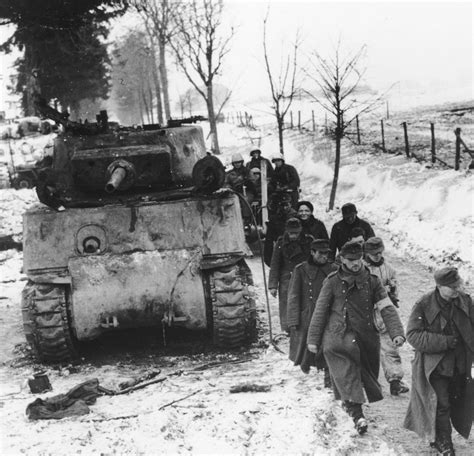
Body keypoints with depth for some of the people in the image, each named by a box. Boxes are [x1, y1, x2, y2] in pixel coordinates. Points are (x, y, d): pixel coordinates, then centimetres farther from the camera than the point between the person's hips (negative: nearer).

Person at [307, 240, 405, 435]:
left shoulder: (371, 281, 4)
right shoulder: (333, 282, -2)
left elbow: (387, 308, -2)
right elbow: (320, 311, 3)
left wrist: (397, 332, -16)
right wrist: (313, 339, 3)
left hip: (366, 336, 3)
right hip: (338, 336, -3)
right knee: (346, 374, -15)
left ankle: (348, 401, 34)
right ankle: (357, 413, -21)